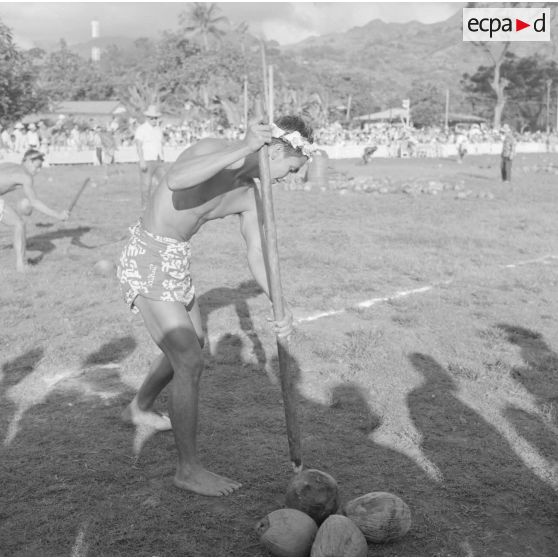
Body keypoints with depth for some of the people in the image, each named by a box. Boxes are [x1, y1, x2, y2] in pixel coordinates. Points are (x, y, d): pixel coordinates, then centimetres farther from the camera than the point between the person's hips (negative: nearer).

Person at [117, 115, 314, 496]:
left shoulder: (249, 194, 3)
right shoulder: (213, 150, -21)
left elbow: (257, 254, -2)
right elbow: (175, 180, -43)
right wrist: (243, 148, -43)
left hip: (176, 263, 10)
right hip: (146, 261, -10)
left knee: (193, 344, 26)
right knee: (190, 363, -10)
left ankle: (139, 410, 50)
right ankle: (189, 469, 4)